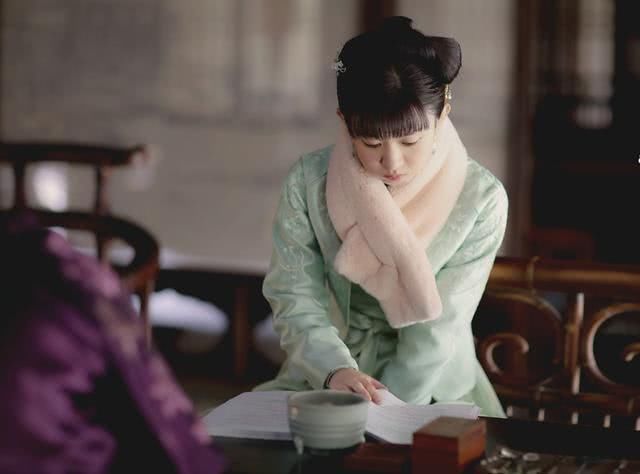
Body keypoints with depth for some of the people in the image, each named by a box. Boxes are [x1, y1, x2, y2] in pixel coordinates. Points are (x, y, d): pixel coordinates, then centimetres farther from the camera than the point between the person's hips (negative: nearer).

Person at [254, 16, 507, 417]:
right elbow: (295, 297, -10)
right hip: (323, 380, 1)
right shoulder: (308, 183, -11)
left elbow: (438, 326, -14)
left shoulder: (480, 199, -15)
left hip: (432, 390, 0)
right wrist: (336, 369, -28)